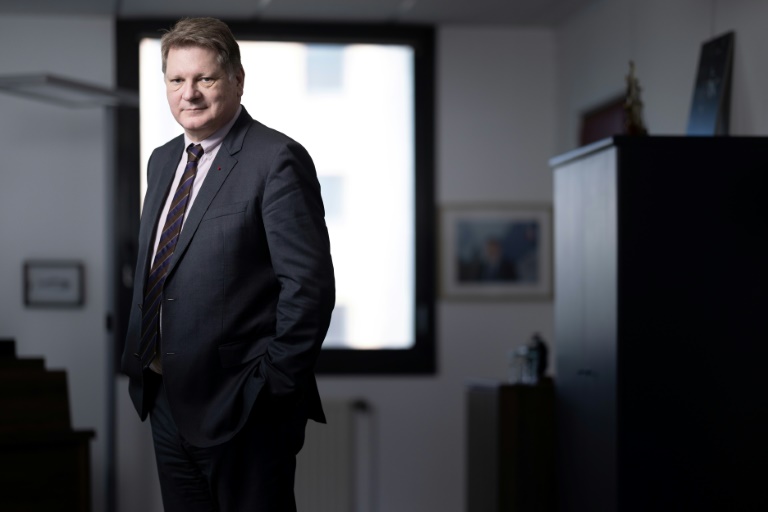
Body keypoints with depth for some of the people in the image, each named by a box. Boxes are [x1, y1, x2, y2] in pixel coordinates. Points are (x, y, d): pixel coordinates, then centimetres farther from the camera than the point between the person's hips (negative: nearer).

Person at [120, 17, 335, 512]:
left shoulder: (277, 160, -13)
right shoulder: (163, 160, 13)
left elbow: (309, 284, -16)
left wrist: (275, 383, -16)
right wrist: (139, 360, 12)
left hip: (240, 410, -7)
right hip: (165, 397, 7)